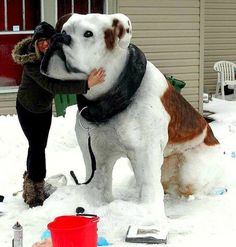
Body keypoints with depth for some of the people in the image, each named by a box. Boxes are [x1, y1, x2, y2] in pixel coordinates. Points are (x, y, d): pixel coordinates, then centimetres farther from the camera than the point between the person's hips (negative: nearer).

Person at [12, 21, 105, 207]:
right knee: (37, 146, -10)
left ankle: (31, 187, 33)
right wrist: (86, 84, -56)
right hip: (27, 108, -6)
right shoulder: (31, 62, -37)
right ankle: (36, 194, 1)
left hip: (45, 108, 6)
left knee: (39, 146, 14)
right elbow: (53, 86, -48)